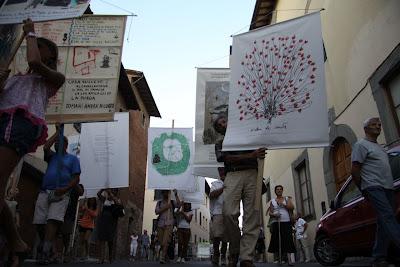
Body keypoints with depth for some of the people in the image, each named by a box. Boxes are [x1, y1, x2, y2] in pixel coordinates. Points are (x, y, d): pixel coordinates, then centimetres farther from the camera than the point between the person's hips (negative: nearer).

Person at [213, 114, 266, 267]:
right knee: (229, 213, -20)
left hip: (252, 174, 1)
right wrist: (251, 155, -10)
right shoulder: (220, 144, 23)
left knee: (252, 216, -10)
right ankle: (234, 252, -1)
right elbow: (226, 158, 1)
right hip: (232, 176, -1)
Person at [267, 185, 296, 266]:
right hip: (276, 223, 1)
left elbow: (292, 207, -1)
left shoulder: (287, 199, 13)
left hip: (287, 222, -1)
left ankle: (290, 259, -17)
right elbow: (270, 212, 10)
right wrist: (274, 214, -11)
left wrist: (283, 204, -13)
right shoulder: (272, 201, 14)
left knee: (288, 240, -12)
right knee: (277, 240, -5)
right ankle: (279, 258, 3)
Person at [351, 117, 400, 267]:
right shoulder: (361, 145, 0)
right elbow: (354, 171, -7)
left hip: (387, 188, 8)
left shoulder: (379, 147, 26)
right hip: (374, 187, -8)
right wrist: (364, 190, -4)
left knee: (385, 222, 4)